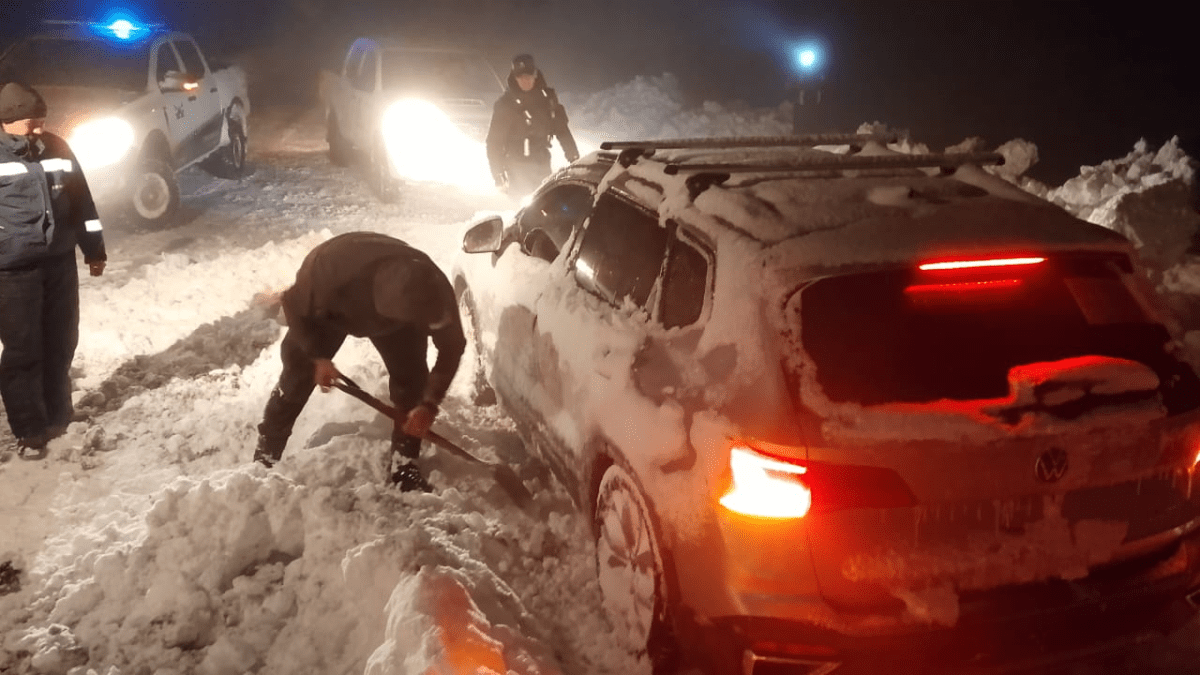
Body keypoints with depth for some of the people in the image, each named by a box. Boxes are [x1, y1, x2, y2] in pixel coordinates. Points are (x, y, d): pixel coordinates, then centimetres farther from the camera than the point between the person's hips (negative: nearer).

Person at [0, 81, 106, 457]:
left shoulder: (57, 149, 7)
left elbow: (81, 202, 15)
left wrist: (94, 249, 17)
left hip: (60, 263, 5)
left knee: (60, 344, 13)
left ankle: (58, 417, 28)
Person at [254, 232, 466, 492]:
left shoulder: (433, 289, -38)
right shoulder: (337, 273, -46)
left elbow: (452, 346, -22)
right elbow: (294, 304, -24)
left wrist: (429, 403, -25)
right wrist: (317, 356, -23)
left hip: (391, 309, 2)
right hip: (324, 307, -2)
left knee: (411, 376, -12)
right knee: (298, 375, -4)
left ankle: (405, 466, -1)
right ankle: (264, 458, 11)